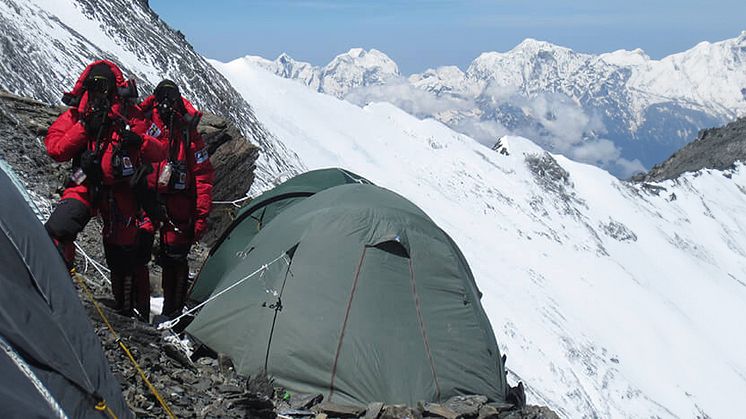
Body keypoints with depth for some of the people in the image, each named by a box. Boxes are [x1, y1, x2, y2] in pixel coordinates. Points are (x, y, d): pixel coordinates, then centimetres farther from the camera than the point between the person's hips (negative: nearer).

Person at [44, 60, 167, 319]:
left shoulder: (132, 114, 1)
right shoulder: (76, 114, 4)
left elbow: (160, 152, -1)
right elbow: (54, 149, -5)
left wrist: (138, 140, -22)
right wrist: (84, 127, -16)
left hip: (121, 189, 0)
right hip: (86, 184, 0)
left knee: (122, 250, 8)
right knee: (58, 228, -28)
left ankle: (126, 308, 27)